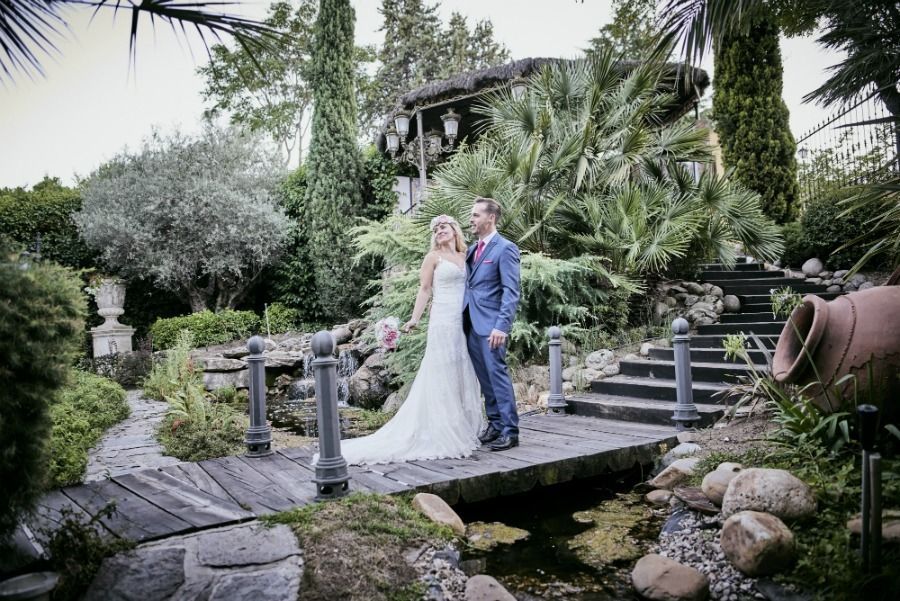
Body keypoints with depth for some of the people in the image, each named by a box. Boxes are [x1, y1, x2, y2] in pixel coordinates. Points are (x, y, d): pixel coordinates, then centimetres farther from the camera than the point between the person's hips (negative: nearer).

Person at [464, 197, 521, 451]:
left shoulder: (506, 249, -7)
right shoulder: (472, 250, 17)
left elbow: (511, 292, -13)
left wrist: (502, 326, -21)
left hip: (491, 325, -7)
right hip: (471, 325, 8)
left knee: (497, 375, -6)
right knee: (484, 378, 12)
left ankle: (510, 431, 1)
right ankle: (495, 424, 21)